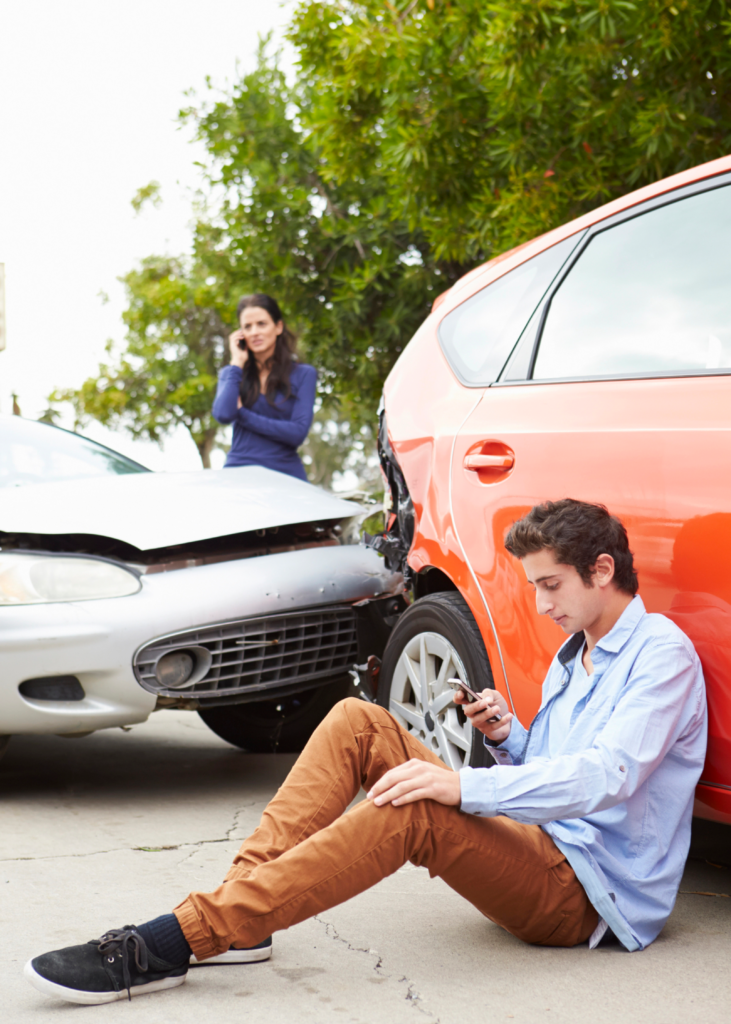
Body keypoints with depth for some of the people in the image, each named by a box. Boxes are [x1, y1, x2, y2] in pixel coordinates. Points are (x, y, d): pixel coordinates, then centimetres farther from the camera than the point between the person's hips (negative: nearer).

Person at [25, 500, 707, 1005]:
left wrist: (466, 787, -27)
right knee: (358, 723, -6)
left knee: (408, 809, -35)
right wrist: (506, 738, 5)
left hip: (594, 894, -8)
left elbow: (605, 778, -21)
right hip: (542, 857, 8)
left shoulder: (662, 653, -6)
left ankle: (178, 942, -41)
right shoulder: (570, 659, 24)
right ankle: (242, 908, -20)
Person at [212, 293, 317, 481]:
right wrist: (237, 362, 2)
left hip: (286, 473, -1)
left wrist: (242, 414, -5)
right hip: (239, 472, 1)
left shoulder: (303, 374, 6)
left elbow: (298, 432, -6)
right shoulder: (230, 373, 13)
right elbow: (223, 415, -8)